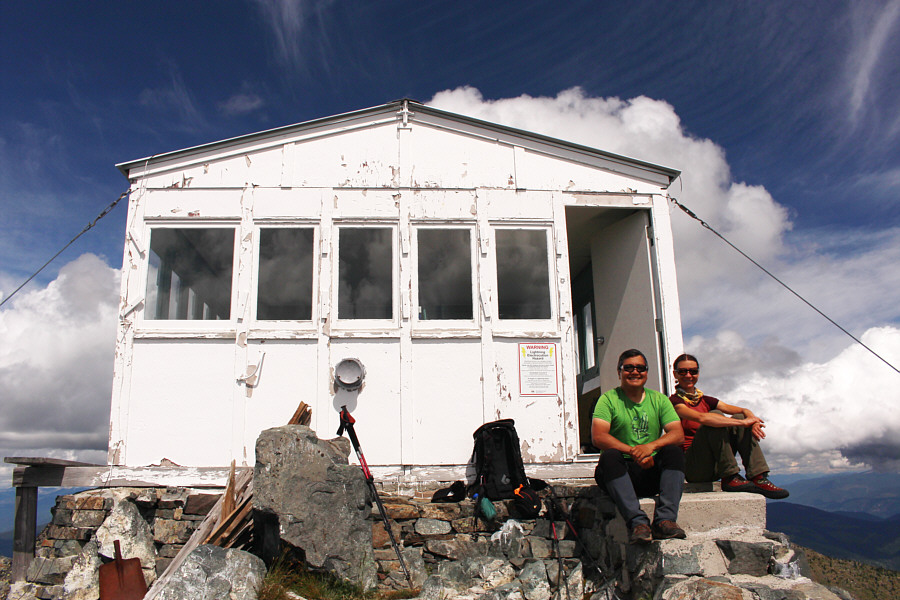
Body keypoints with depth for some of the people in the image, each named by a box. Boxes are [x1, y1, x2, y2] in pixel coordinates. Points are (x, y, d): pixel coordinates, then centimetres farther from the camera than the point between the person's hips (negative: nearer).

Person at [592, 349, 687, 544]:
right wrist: (633, 451, -26)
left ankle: (665, 519, -30)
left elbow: (677, 433, -2)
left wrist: (651, 446, -23)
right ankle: (637, 522, -38)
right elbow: (598, 437, -12)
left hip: (652, 472, 3)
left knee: (674, 452, -22)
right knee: (610, 456, -32)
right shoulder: (608, 399, 3)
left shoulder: (659, 400, 12)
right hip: (620, 472, -2)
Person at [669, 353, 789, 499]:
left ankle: (758, 478, -15)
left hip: (714, 468, 7)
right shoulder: (674, 401, -5)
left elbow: (744, 411, 4)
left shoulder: (705, 400, 17)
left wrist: (751, 418, -20)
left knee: (739, 417, -6)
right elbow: (701, 417, -25)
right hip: (692, 466, -7)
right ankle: (730, 478, -19)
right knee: (715, 416, -22)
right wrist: (743, 422, -26)